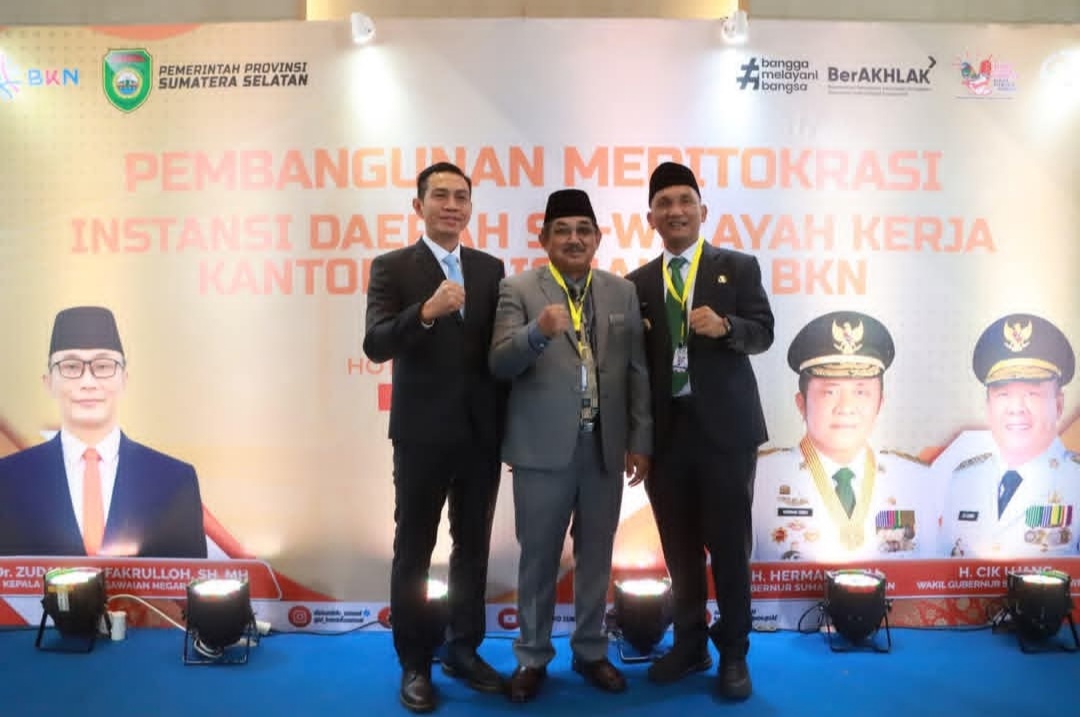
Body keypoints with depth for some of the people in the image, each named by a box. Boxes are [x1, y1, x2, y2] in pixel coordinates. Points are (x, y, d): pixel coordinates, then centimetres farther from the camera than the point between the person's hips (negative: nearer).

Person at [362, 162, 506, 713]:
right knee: (414, 549, 7)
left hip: (482, 432, 4)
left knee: (473, 546, 14)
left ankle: (463, 650, 30)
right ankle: (414, 664, 22)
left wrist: (511, 426, 4)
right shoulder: (392, 267, -4)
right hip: (423, 433, -4)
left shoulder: (490, 268, 8)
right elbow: (375, 346, -16)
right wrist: (425, 312, -33)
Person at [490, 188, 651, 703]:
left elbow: (637, 371, 6)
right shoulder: (519, 290, -2)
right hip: (543, 446, -3)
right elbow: (500, 364, -12)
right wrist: (538, 330, -30)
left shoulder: (623, 292, 7)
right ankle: (532, 656, 26)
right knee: (539, 555, 9)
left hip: (606, 445, 3)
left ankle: (591, 651, 32)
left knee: (596, 554, 14)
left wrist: (640, 440, 2)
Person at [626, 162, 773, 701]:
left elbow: (763, 332, -5)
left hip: (724, 427, -2)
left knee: (728, 545, 4)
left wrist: (725, 326, -27)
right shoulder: (638, 283, 10)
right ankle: (689, 644, 28)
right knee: (679, 547, 12)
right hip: (666, 430, 3)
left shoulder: (738, 267, 4)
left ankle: (734, 653, 21)